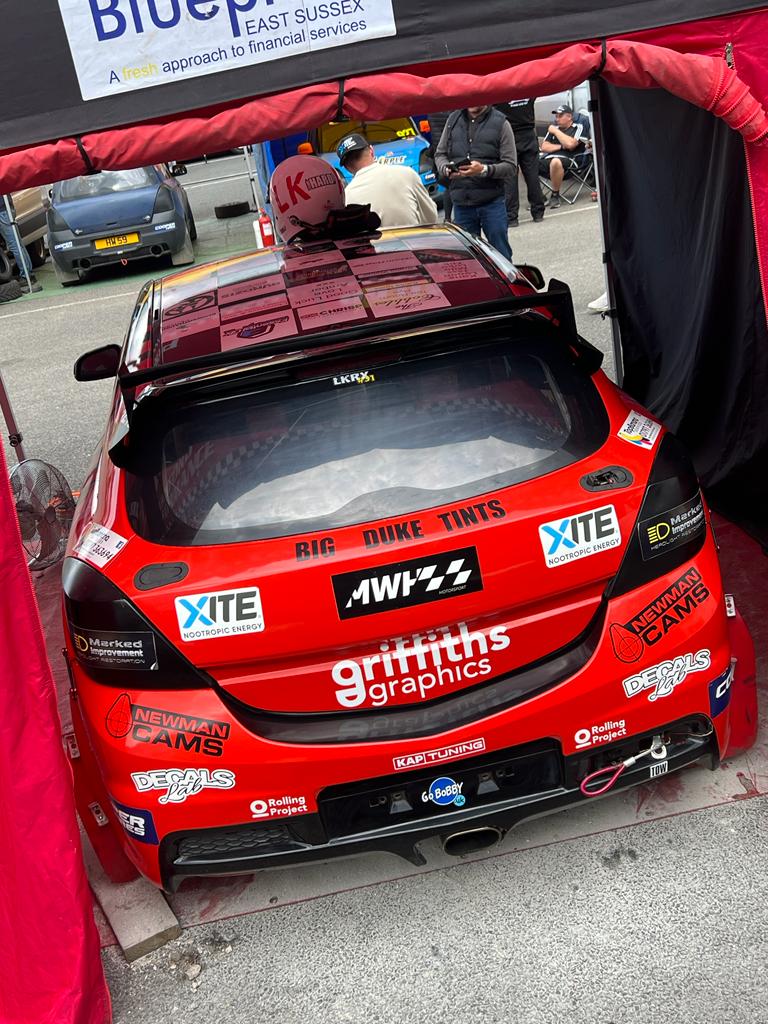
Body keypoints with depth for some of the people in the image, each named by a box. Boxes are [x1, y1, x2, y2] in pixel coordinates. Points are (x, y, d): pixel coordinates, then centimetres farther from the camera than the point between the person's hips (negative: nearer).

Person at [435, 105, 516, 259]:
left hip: (492, 202, -3)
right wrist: (446, 169, -7)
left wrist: (484, 170, -21)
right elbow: (440, 153, 16)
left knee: (501, 256, 0)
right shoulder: (453, 119, 11)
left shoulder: (500, 123, -1)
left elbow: (511, 166, -5)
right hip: (460, 202, 3)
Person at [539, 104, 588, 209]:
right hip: (546, 160, 6)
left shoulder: (578, 127, 10)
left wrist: (556, 131, 2)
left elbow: (570, 144, -8)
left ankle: (555, 196, -22)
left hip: (567, 160, -6)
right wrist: (561, 146, 1)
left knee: (556, 162, -42)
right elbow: (544, 147, 16)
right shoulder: (554, 128, 26)